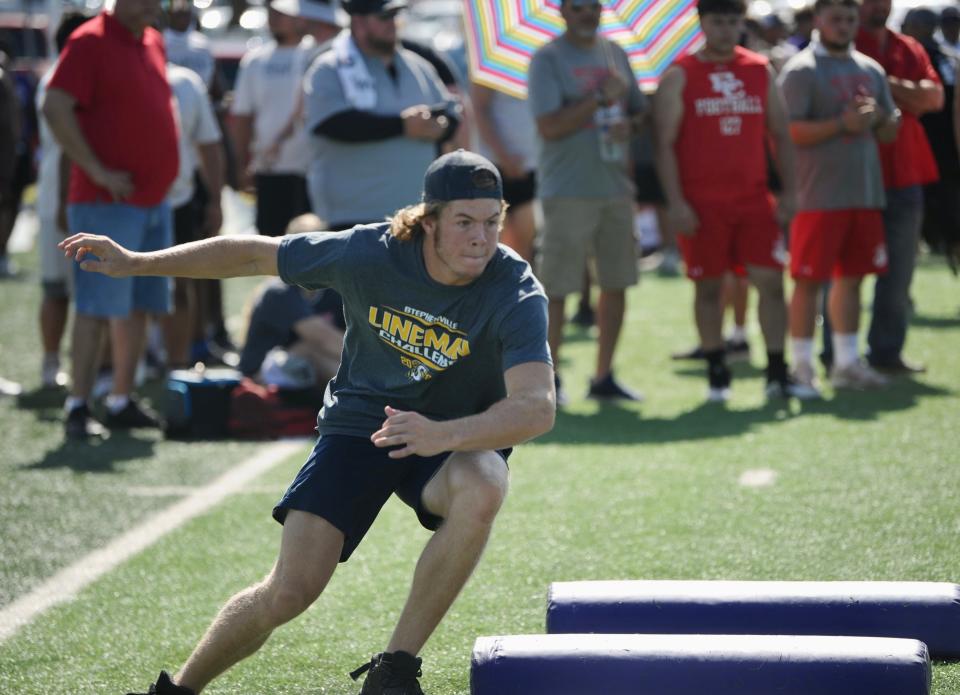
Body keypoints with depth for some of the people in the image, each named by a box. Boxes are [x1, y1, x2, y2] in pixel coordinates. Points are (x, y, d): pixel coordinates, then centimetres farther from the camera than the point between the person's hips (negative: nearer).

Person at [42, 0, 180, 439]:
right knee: (98, 306, -9)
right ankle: (78, 408, -6)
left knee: (139, 306, 11)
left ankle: (122, 402, 19)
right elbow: (55, 108, -18)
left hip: (155, 200, 8)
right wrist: (97, 170, -18)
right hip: (108, 201, -8)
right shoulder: (91, 42, -11)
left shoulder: (154, 43, 14)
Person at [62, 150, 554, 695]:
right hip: (360, 424, 1)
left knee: (481, 491, -37)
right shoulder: (367, 254, -18)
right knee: (291, 591, -13)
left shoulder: (516, 293, -24)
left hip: (463, 438, -1)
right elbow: (256, 255, -3)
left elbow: (538, 408, -36)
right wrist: (136, 264, 2)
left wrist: (445, 435, -53)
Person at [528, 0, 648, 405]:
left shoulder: (615, 55, 14)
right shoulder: (548, 59, -6)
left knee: (616, 284, 8)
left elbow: (639, 111, 19)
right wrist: (601, 100, -17)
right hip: (567, 190, -6)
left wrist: (629, 125, -4)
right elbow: (550, 127, -15)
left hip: (615, 186, 6)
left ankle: (604, 377, 18)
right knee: (556, 288, -5)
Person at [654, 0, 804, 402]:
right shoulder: (680, 76, -1)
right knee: (709, 287, 2)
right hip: (702, 203, -3)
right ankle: (716, 376, 12)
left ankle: (777, 375, 0)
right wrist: (675, 202, -12)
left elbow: (780, 135, 13)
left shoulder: (761, 71, 10)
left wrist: (789, 192, 4)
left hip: (754, 198, 3)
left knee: (771, 280, -4)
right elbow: (665, 143, -4)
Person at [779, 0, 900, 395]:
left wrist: (878, 117, -5)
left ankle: (846, 362, 17)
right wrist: (843, 124, -21)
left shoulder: (871, 70, 15)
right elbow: (790, 132, -15)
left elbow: (891, 131, 18)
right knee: (809, 280, -3)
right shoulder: (801, 70, -6)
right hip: (819, 195, -6)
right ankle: (802, 365, 3)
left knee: (852, 277, 10)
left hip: (865, 193, 7)